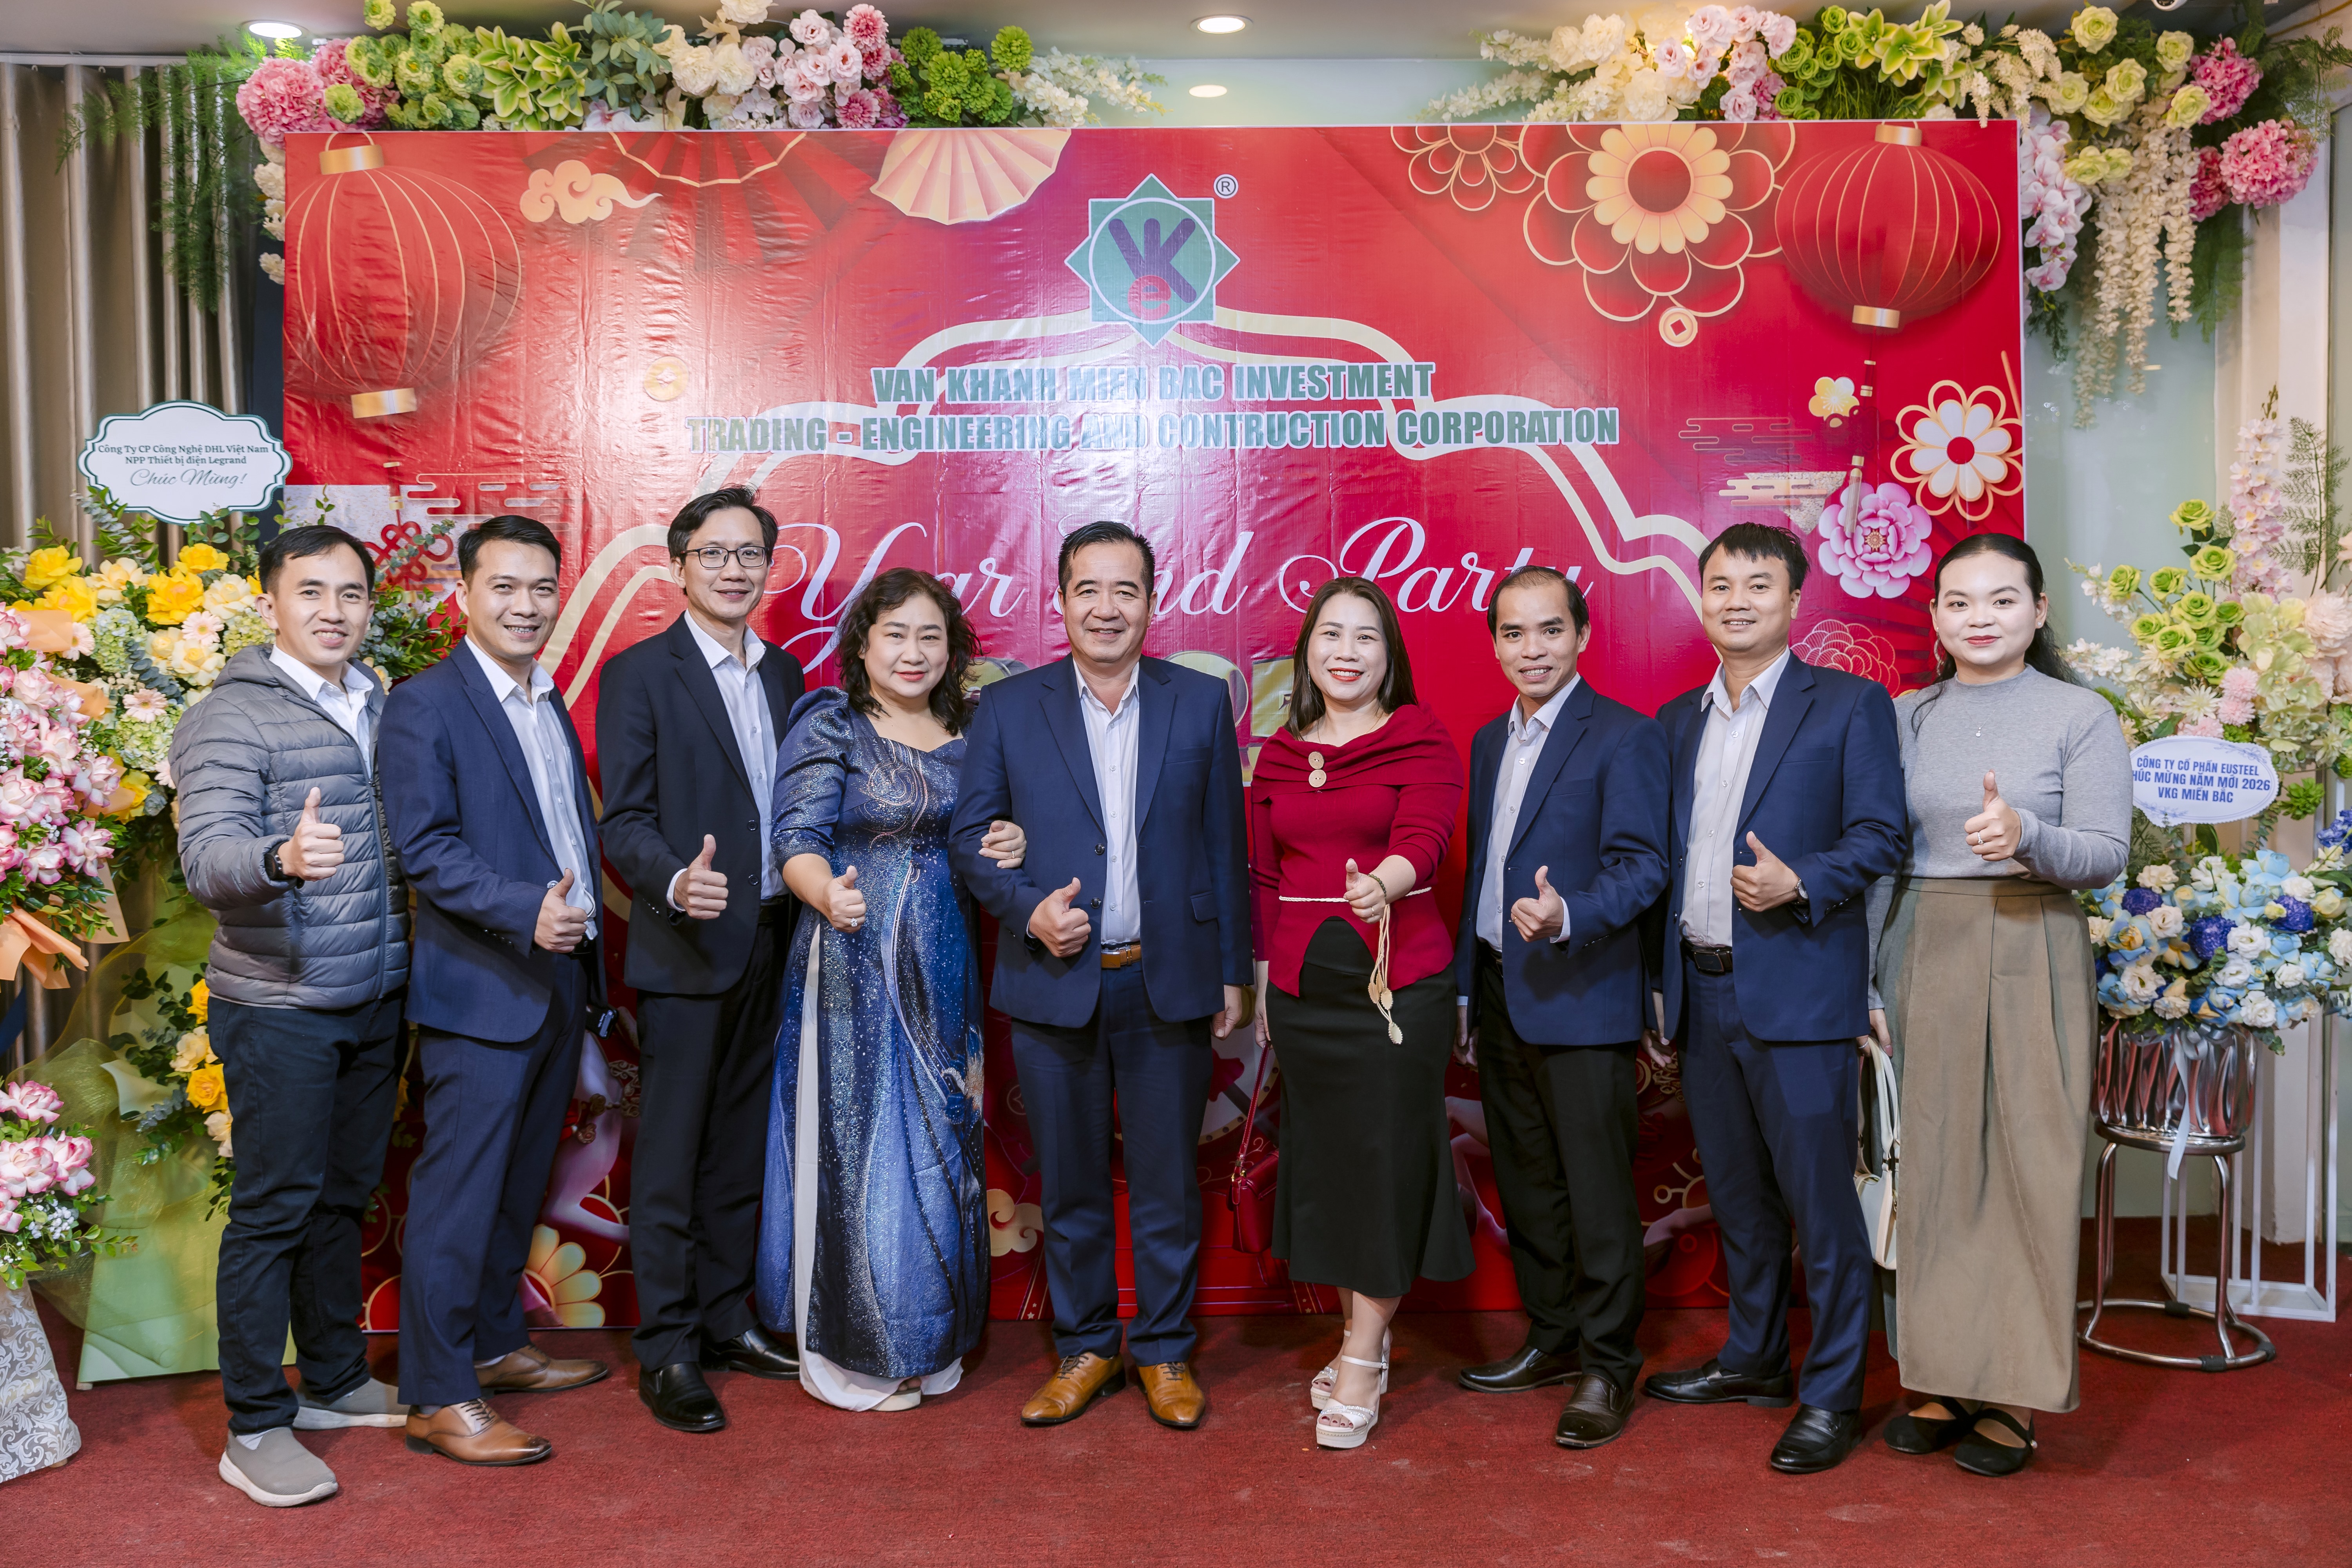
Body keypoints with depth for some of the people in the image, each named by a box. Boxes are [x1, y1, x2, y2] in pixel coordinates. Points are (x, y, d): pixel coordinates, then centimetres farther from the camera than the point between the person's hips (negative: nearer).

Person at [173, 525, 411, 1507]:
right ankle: (255, 1428, 11)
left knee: (343, 1198, 16)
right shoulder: (234, 718, -11)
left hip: (374, 1001, 7)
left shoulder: (380, 709, 11)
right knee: (272, 1210, 0)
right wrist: (280, 858, -41)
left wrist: (407, 965, 10)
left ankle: (334, 1381, 30)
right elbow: (206, 858, -21)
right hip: (279, 1009, -6)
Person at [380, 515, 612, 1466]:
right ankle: (439, 1398, 6)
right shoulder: (425, 704, -9)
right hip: (481, 991, -8)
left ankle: (497, 1346, 31)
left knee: (519, 1184, 18)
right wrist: (525, 912, -29)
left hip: (559, 984, 8)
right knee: (459, 1194, -3)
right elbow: (423, 846, -17)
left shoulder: (553, 707, 16)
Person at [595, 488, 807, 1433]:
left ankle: (728, 1321, 27)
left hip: (772, 944, 6)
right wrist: (677, 884, -30)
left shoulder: (785, 674, 12)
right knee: (670, 1159, 1)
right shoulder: (637, 675, -6)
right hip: (686, 950, -6)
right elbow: (624, 822, -12)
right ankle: (666, 1352, 12)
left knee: (742, 1146, 15)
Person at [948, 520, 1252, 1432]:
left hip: (1169, 983, 0)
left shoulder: (1202, 704, 3)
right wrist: (1028, 909, -14)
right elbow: (970, 836, 4)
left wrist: (1232, 972, 4)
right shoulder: (1010, 708, 2)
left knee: (1167, 1181, 8)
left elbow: (1223, 846, 5)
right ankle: (1085, 1349, 27)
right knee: (1069, 1184, 11)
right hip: (1053, 983, 0)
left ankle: (1164, 1350, 25)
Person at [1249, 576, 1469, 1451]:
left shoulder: (1424, 743, -2)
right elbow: (1264, 878, 14)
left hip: (1400, 976, -4)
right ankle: (1361, 1340, 26)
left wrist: (1382, 883, -40)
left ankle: (1362, 1366, 9)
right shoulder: (1279, 757, 10)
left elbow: (1424, 839, -19)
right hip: (1304, 982, 4)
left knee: (1387, 1157, -1)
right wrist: (1262, 986, 12)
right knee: (1323, 1157, 10)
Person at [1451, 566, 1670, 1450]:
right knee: (1526, 1185, 15)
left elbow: (1641, 866, -16)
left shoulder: (1624, 737, -8)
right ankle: (1552, 1341, 28)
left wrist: (1568, 917, -34)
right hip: (1500, 996, 7)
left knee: (1598, 1193, -1)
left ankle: (1607, 1367, 11)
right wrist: (1465, 988, 16)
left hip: (1581, 1000, -7)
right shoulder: (1489, 743, 15)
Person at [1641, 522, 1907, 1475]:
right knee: (1736, 1194, 16)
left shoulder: (1850, 706, -1)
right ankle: (1754, 1360, 31)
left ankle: (1833, 1396, 11)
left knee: (1819, 1198, -1)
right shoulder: (1679, 720, 14)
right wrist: (1664, 991, 11)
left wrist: (1800, 885, -24)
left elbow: (1880, 835, -7)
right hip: (1702, 993, 6)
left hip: (1796, 991, -6)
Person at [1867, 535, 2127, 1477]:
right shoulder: (1906, 717, 10)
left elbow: (2106, 855, -6)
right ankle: (1943, 1379, 15)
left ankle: (2016, 1393, 9)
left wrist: (2026, 836, -26)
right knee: (1932, 1162, 5)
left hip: (2030, 952, -3)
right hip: (1921, 952, 3)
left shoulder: (2080, 716, 1)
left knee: (2029, 1168, -1)